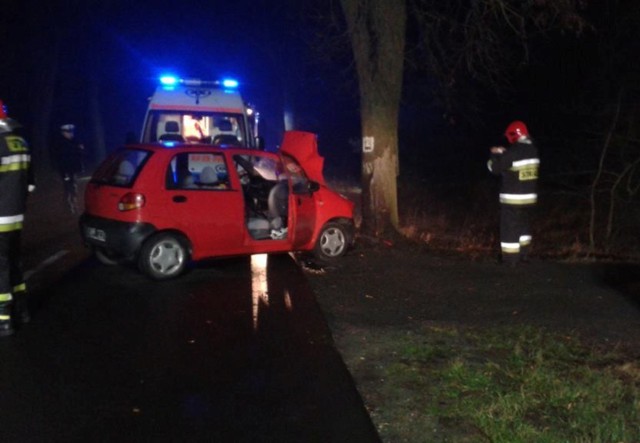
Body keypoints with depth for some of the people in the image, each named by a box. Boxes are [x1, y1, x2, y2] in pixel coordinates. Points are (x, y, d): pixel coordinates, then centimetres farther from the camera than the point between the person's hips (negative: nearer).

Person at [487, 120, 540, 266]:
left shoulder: (512, 152, -19)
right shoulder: (533, 150, 4)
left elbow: (495, 168, -10)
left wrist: (495, 155, 9)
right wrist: (503, 153, 15)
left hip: (513, 198, -7)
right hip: (529, 196, 7)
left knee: (510, 227, 2)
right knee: (523, 225, 23)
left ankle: (511, 258, 5)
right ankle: (524, 254, 30)